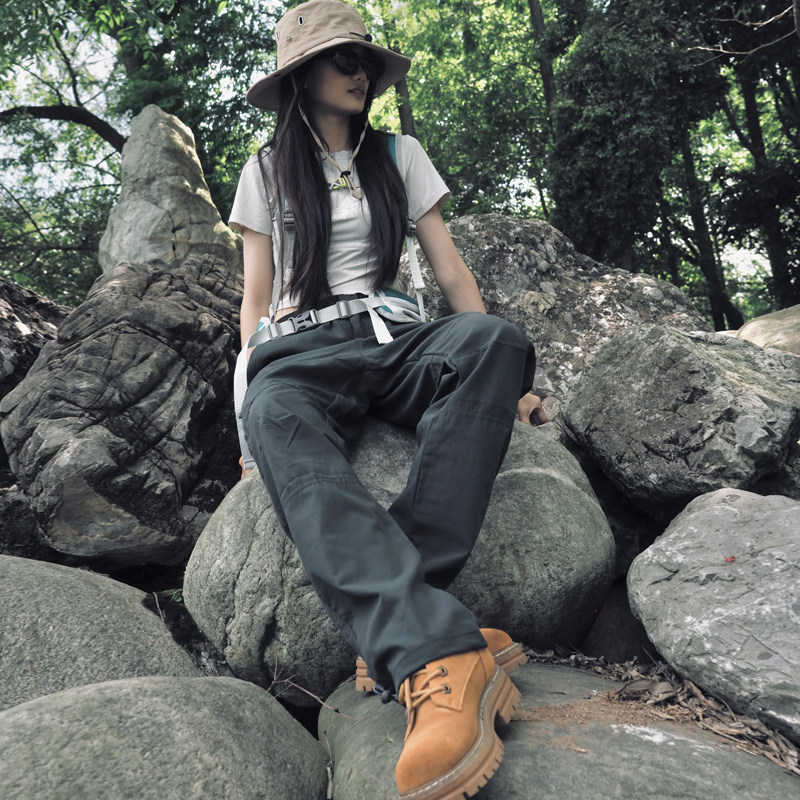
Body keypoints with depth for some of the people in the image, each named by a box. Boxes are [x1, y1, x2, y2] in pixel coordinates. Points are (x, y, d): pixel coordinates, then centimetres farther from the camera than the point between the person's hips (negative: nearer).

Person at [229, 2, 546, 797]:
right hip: (302, 351, -1)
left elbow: (450, 269, 13)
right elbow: (255, 300, 12)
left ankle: (390, 624, -39)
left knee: (495, 337, -33)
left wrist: (500, 371, 2)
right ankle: (440, 656, -54)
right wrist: (251, 396, -3)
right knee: (278, 421, -38)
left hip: (395, 339, 2)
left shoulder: (399, 155, 19)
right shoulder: (266, 171, 16)